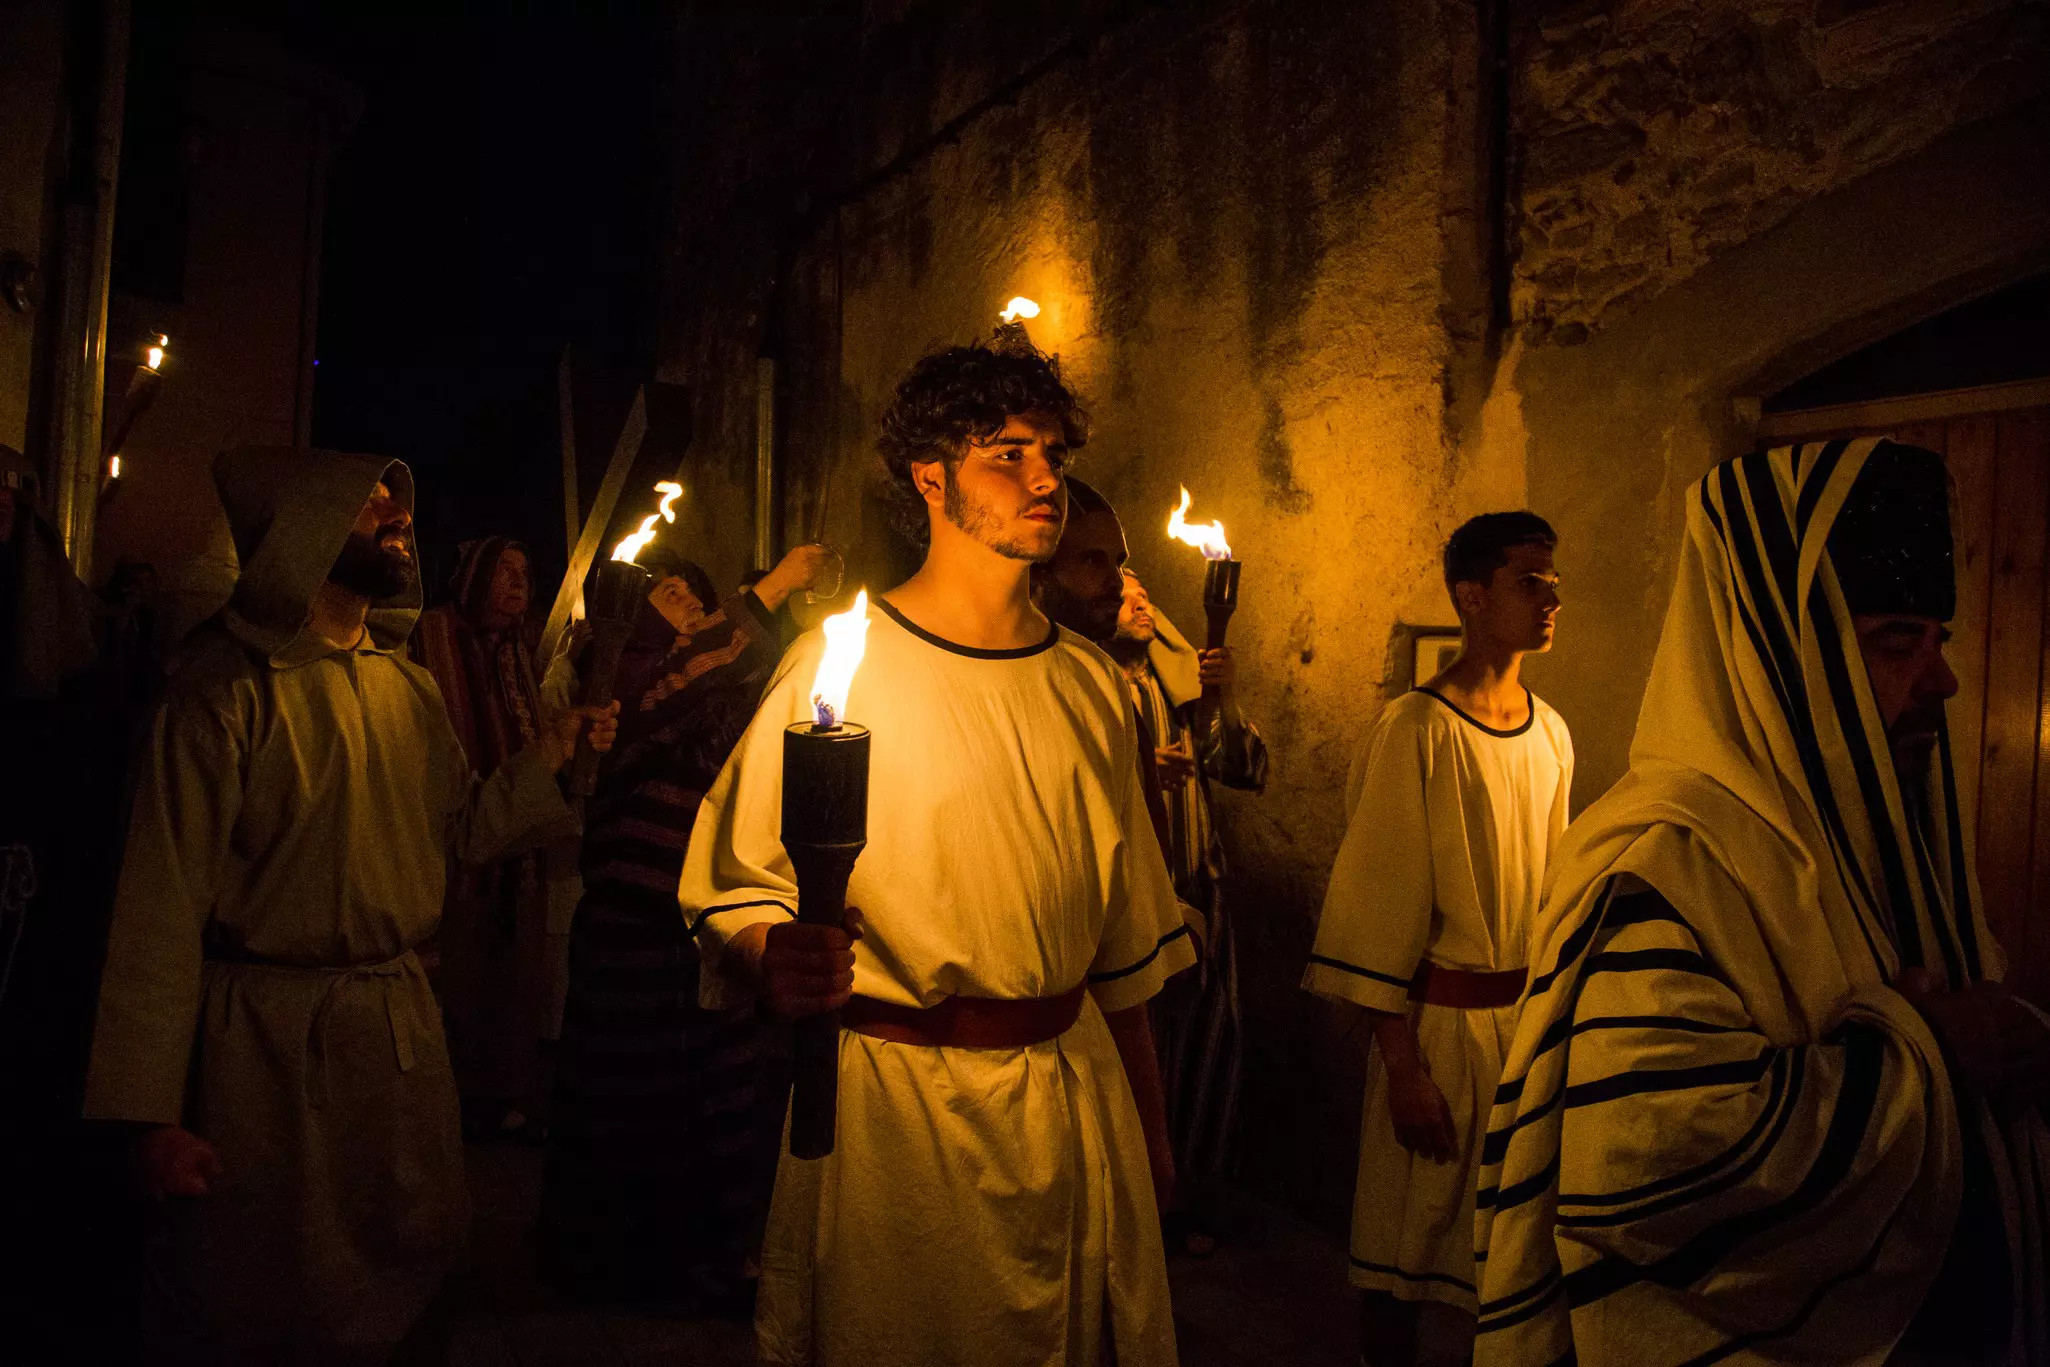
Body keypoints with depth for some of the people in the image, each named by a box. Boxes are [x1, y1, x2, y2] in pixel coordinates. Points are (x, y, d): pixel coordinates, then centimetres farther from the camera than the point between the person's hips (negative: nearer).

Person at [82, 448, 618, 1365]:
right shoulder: (231, 686, -14)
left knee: (414, 1255, 18)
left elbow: (460, 831, 12)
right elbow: (163, 902, -16)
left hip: (398, 1019, 6)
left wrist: (546, 758, -4)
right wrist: (151, 1114, -17)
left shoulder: (407, 687, 7)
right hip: (269, 1038, -6)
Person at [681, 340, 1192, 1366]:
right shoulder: (839, 663, -10)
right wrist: (778, 963, -33)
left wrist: (1148, 1123, 14)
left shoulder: (1091, 685, 6)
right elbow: (734, 888, -12)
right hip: (896, 1099, -5)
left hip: (1076, 1094, 5)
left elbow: (1125, 934, 12)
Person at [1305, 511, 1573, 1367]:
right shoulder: (1416, 731, -13)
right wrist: (1403, 1067, -15)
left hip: (1533, 1013, 6)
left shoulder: (1552, 734, 6)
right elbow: (1378, 909, -14)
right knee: (1424, 1234, 7)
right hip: (1443, 1020, -6)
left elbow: (1552, 882, 14)